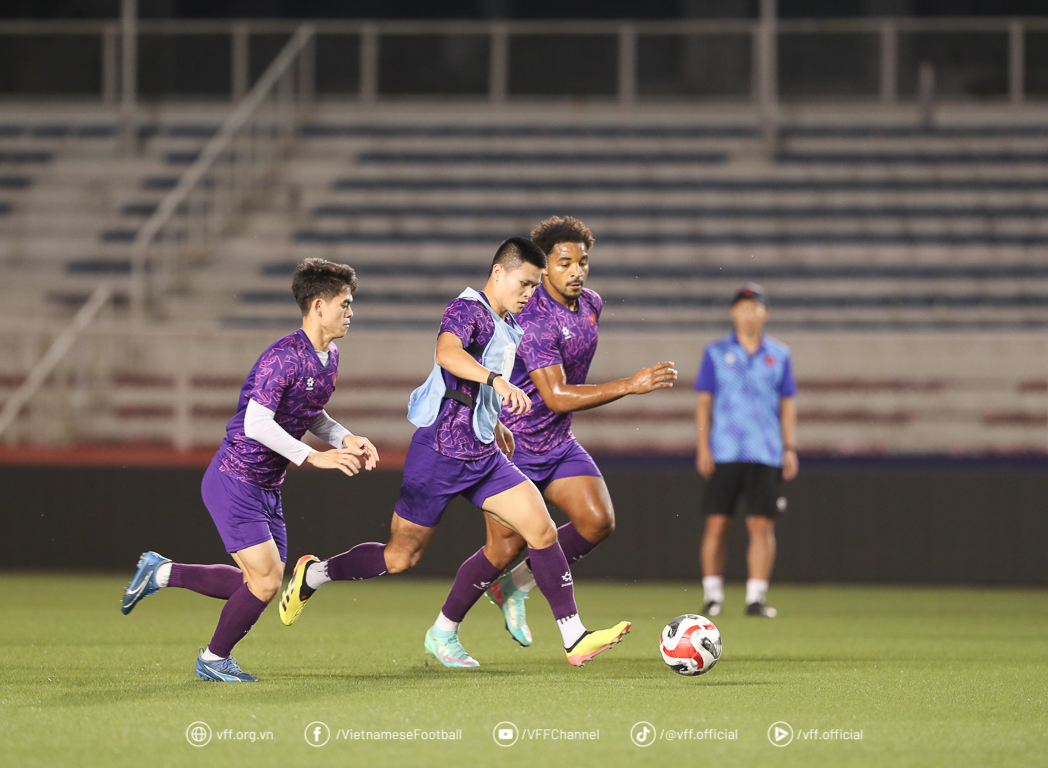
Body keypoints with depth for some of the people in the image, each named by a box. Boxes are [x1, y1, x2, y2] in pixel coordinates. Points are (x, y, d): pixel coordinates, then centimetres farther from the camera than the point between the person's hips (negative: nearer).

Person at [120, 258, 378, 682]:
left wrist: (346, 439, 3)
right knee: (266, 581, -12)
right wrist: (315, 457, -29)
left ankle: (162, 572, 25)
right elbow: (256, 424, -29)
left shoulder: (329, 357, 8)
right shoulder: (283, 357, -22)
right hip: (234, 483, -9)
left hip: (266, 488, 9)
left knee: (262, 584, 10)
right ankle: (214, 659, 11)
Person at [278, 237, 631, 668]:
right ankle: (312, 575, 26)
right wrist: (496, 380, -51)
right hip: (440, 451, -8)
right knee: (400, 558, 2)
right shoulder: (467, 309, -15)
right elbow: (447, 353, -38)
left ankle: (575, 639, -9)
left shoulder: (508, 326, 14)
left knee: (541, 530, -7)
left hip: (483, 454, 8)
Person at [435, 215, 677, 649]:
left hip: (558, 445, 7)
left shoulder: (591, 304, 2)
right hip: (512, 446, -7)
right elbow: (557, 397, -33)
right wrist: (630, 386, -38)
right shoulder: (534, 319, -26)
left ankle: (515, 587, 10)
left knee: (598, 521, -11)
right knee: (505, 550, -5)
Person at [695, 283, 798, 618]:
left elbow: (787, 405, 13)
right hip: (724, 451, -1)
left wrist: (790, 448, 4)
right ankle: (713, 595, 5)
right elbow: (704, 402, 6)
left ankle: (756, 597, -4)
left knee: (762, 525, -6)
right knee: (716, 524, -4)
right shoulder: (716, 352, 8)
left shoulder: (779, 354, 11)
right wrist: (703, 447, -3)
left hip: (766, 453, 1)